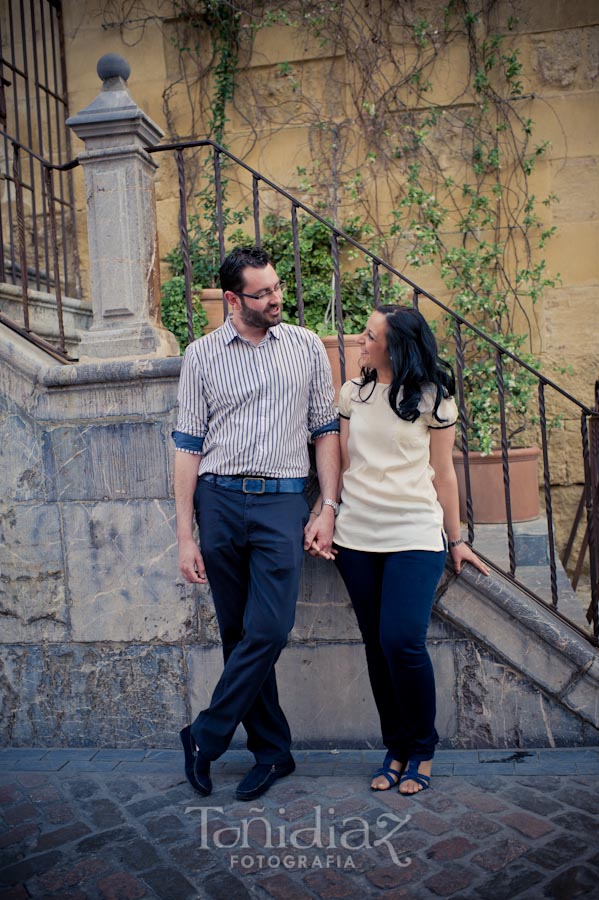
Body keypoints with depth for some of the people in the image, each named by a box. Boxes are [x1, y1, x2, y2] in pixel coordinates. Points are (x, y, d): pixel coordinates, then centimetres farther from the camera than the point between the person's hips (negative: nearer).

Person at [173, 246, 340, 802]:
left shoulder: (306, 346, 8)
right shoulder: (202, 355, 6)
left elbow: (326, 429, 9)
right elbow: (188, 446, 4)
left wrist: (328, 508, 0)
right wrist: (185, 536, -1)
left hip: (282, 502, 0)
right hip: (219, 501, 1)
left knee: (268, 631, -9)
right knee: (238, 634, 7)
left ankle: (205, 737, 13)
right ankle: (273, 750, 24)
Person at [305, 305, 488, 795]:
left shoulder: (432, 398, 0)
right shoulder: (353, 394, 10)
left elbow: (443, 474, 5)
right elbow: (341, 463, 10)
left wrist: (456, 539, 8)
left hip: (415, 536, -3)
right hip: (357, 536, 4)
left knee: (402, 641, -12)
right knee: (377, 646, 8)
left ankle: (422, 750, 12)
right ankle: (396, 749, 25)